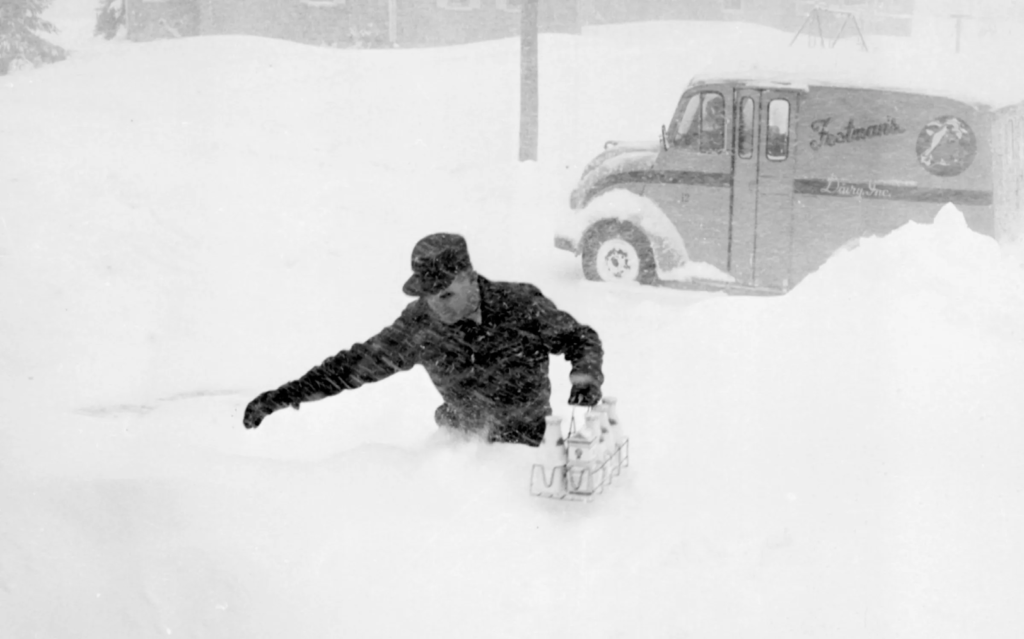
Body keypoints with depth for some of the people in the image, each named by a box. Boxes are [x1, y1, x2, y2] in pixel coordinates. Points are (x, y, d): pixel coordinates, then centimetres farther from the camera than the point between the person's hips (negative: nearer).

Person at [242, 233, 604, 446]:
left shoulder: (520, 305, -18)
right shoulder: (420, 325, -11)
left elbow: (580, 338, -7)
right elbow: (360, 362, -4)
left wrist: (585, 375, -30)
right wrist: (285, 396, -8)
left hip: (527, 443, -3)